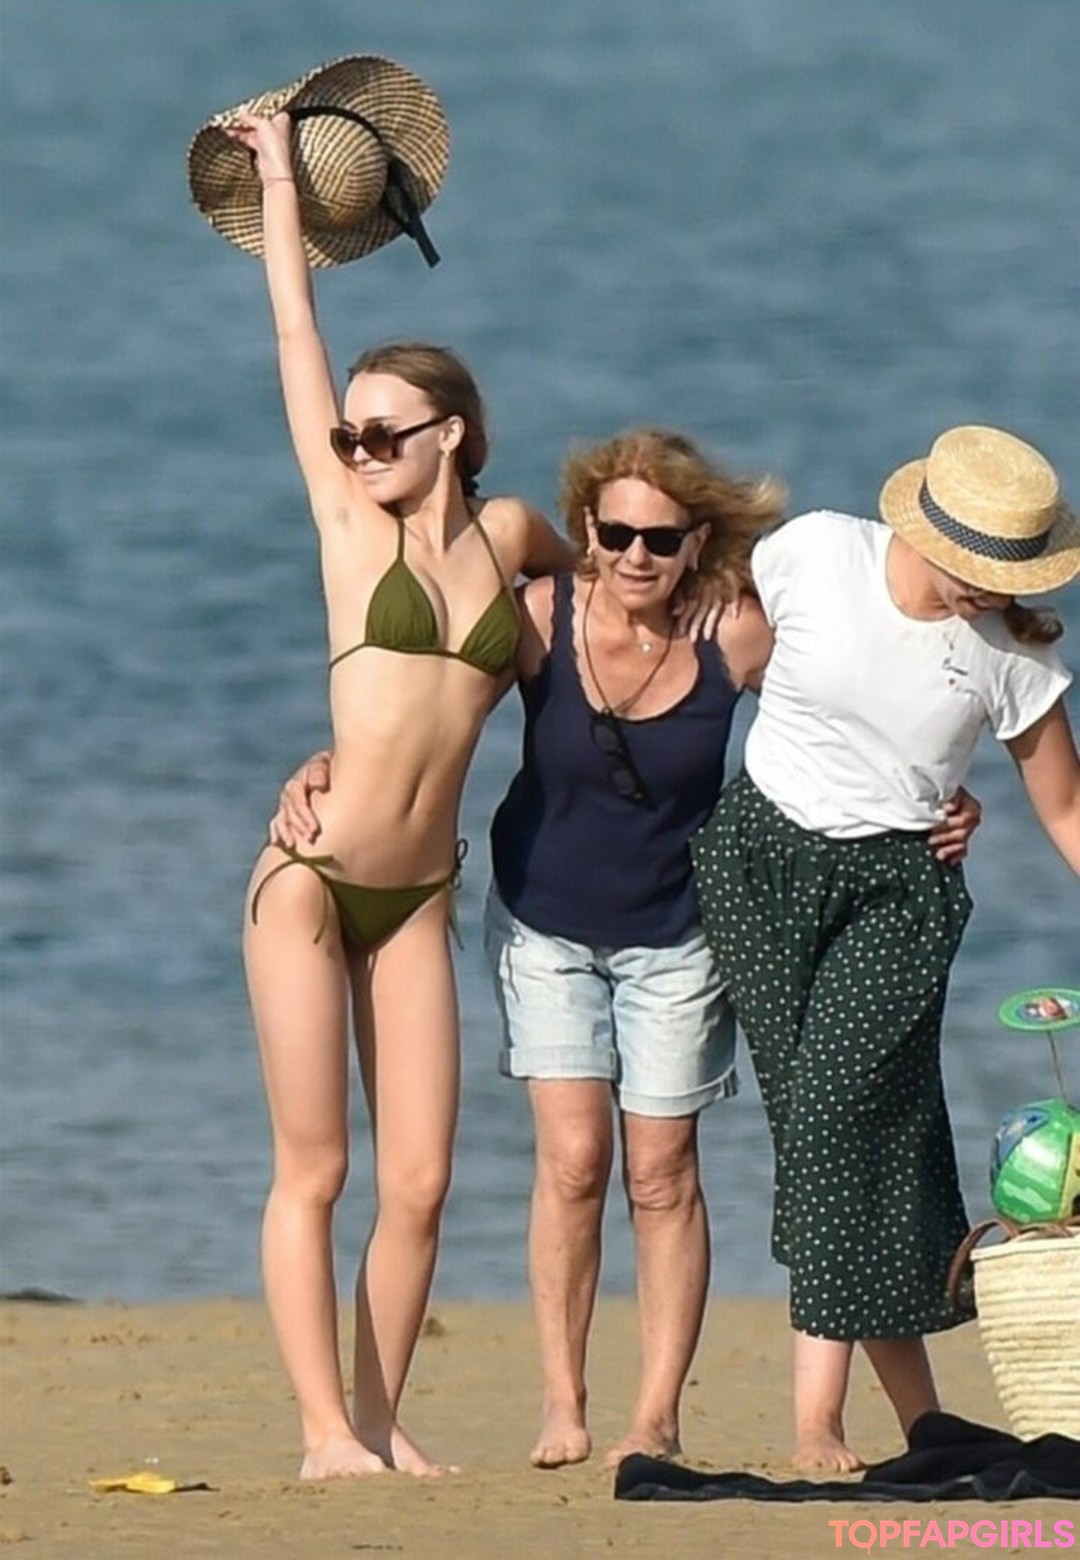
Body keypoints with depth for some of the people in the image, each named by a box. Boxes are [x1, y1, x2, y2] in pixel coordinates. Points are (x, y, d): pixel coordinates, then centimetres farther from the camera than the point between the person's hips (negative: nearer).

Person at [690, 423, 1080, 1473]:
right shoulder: (812, 554, -10)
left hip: (896, 890, -1)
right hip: (760, 859, 1)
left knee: (840, 1109, -18)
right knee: (821, 1122, -7)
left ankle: (817, 1420, -17)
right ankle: (918, 1413, -1)